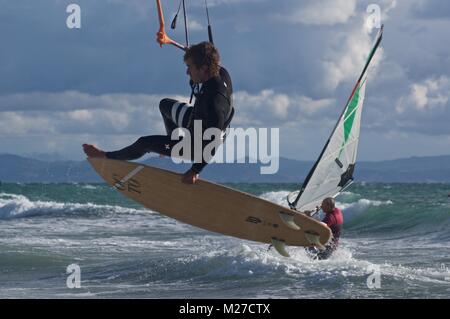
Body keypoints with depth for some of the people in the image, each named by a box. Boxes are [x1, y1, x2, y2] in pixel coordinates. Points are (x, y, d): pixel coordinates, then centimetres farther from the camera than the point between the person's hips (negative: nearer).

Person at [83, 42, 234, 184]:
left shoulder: (214, 102, -44)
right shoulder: (221, 73, -20)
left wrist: (195, 171, -28)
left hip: (198, 146, -8)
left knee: (145, 143, 6)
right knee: (165, 104, 29)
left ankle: (107, 157, 33)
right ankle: (174, 145, 50)